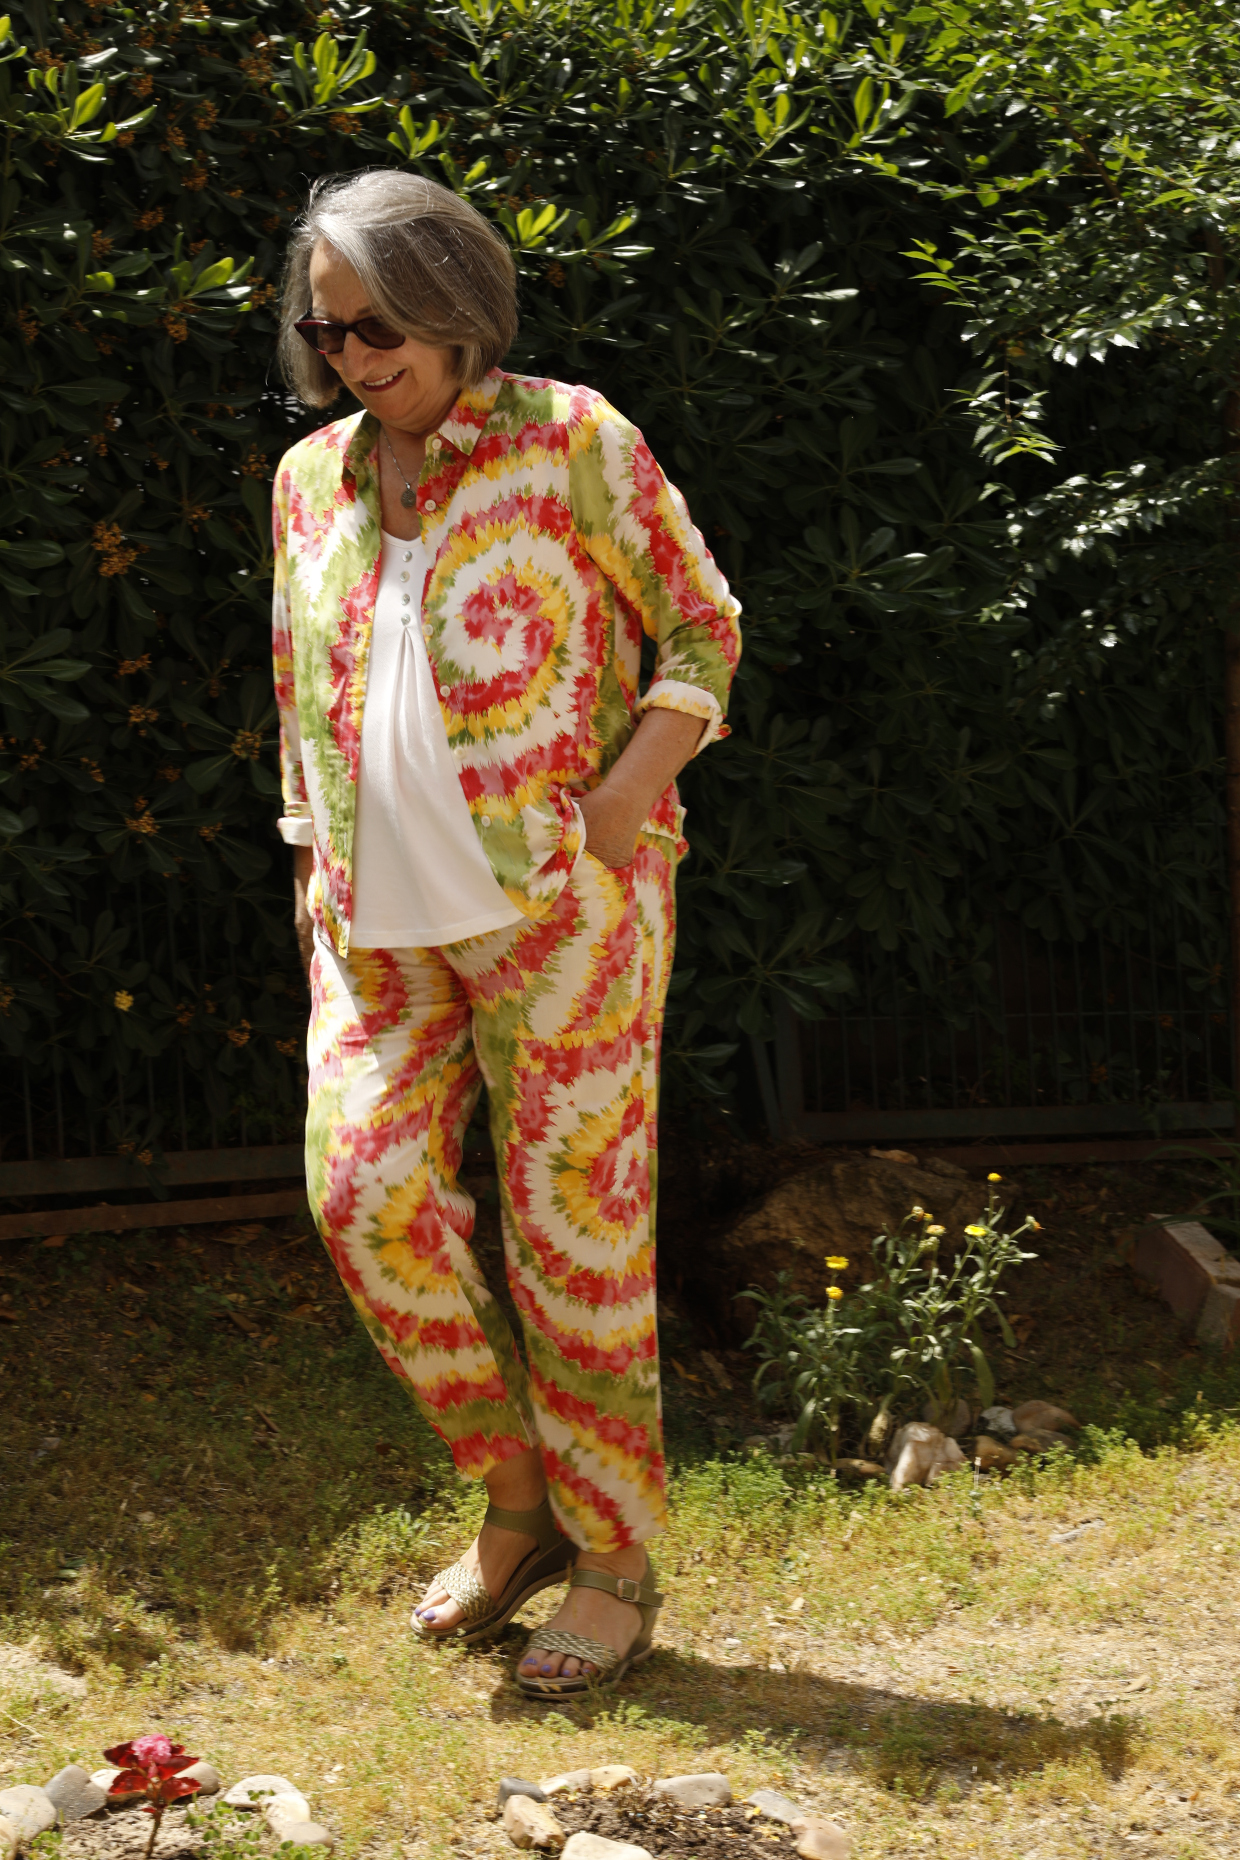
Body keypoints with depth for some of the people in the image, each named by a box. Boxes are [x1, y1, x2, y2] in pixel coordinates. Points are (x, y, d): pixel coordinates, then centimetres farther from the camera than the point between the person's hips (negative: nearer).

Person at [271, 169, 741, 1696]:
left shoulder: (570, 438, -2)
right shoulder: (311, 481, 12)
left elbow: (703, 625, 1)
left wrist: (624, 795, -11)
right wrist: (315, 862, 13)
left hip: (560, 902, -5)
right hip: (381, 922, 5)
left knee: (574, 1222, -3)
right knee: (365, 1190, -6)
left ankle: (614, 1564, 11)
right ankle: (518, 1502, 13)